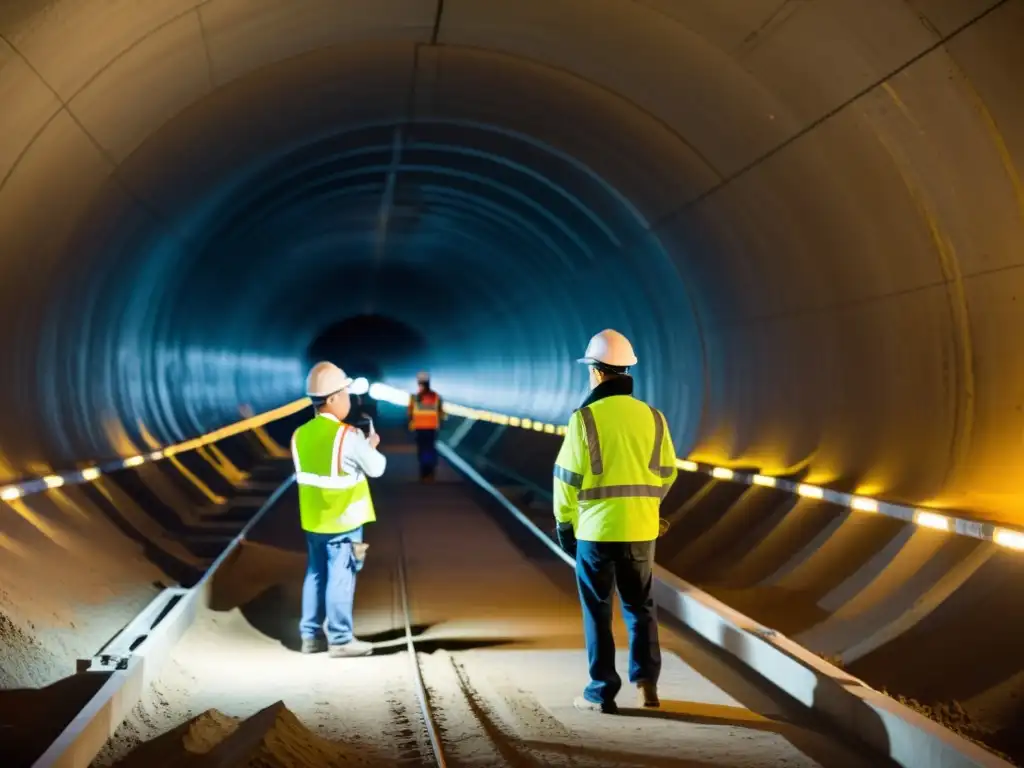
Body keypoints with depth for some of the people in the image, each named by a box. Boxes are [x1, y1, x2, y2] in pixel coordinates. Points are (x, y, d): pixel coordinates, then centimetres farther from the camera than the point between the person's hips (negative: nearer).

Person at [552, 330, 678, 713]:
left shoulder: (585, 417, -11)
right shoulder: (652, 416, 2)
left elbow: (568, 477, -9)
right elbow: (666, 473, 9)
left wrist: (564, 521, 4)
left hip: (596, 528, -4)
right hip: (642, 529, 4)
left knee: (597, 611, 7)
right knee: (640, 606, 17)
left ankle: (602, 692, 9)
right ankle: (646, 683, 12)